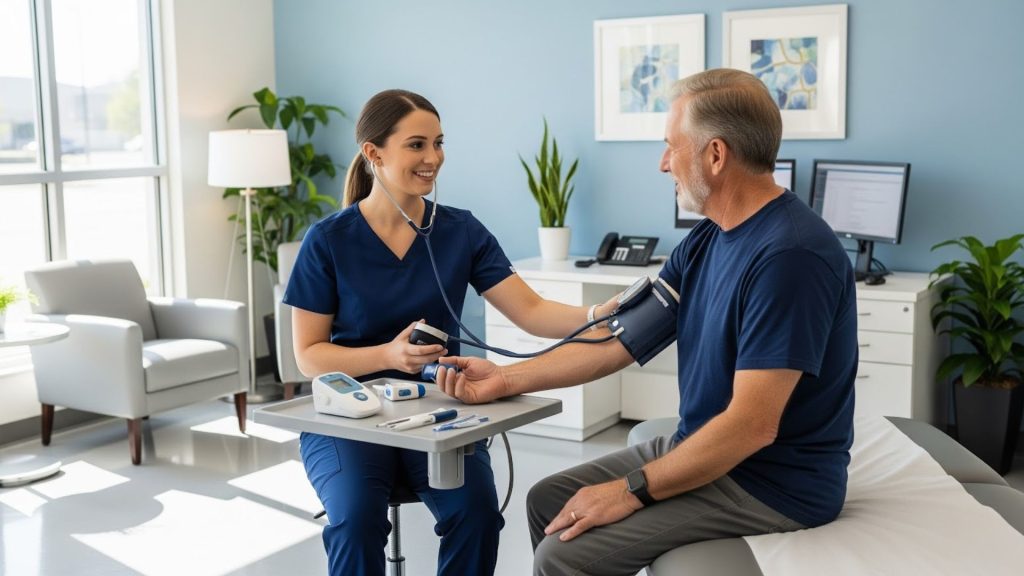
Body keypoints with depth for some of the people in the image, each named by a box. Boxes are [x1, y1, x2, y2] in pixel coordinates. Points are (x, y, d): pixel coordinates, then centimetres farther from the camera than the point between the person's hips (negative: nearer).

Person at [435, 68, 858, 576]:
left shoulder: (789, 256, -26)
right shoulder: (704, 242, 5)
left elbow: (751, 425, -28)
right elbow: (620, 339, 7)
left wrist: (633, 491, -20)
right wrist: (508, 379, 2)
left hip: (773, 483, -9)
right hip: (708, 450, 9)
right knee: (548, 501, 12)